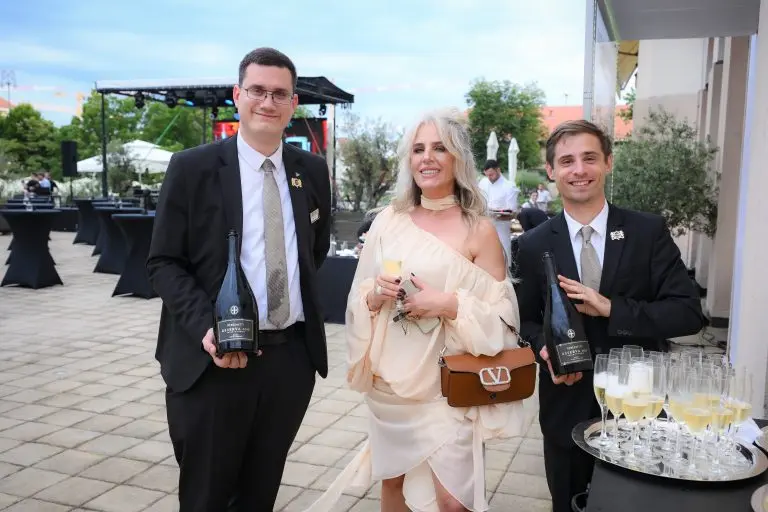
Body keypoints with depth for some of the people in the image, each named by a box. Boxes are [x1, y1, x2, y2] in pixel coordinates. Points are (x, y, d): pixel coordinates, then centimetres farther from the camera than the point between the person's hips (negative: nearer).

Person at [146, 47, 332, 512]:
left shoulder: (313, 171, 6)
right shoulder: (192, 168, -5)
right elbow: (163, 262, -6)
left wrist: (302, 301, 11)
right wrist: (205, 327, -19)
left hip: (292, 355, 3)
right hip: (212, 359, -3)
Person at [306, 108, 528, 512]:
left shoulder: (479, 230, -8)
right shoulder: (388, 220, 2)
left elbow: (500, 317, -8)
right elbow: (359, 297, 7)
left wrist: (450, 304, -22)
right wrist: (377, 294, -14)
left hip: (447, 387, -4)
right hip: (389, 384, 4)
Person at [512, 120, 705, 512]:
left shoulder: (649, 232, -6)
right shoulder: (533, 245, -3)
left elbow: (689, 312, -11)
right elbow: (527, 319, 6)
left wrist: (610, 308, -23)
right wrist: (545, 349, -16)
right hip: (566, 406, 1)